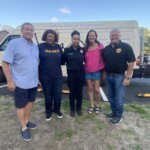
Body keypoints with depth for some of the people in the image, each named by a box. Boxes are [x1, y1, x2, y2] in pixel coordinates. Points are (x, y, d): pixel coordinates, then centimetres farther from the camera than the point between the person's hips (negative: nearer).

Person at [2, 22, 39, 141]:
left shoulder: (35, 47, 9)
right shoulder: (14, 43, -11)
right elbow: (5, 63, -13)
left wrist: (37, 78, 14)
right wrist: (10, 81, -17)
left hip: (33, 82, 7)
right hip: (20, 83, -6)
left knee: (30, 102, 19)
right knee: (21, 105, 9)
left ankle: (26, 121, 39)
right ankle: (24, 127, 26)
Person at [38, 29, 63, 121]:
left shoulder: (58, 47, 6)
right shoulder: (40, 46, -3)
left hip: (57, 75, 2)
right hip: (45, 76, -2)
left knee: (58, 95, 9)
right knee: (48, 96, 11)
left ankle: (57, 110, 36)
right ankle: (48, 112, 35)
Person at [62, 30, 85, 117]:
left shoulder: (82, 50, 2)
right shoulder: (67, 50, -2)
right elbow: (63, 62, 0)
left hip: (81, 74, 1)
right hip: (71, 74, -1)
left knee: (79, 92, 11)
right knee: (72, 92, 8)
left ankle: (79, 108, 30)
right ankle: (72, 109, 26)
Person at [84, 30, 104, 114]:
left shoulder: (100, 46, -5)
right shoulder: (86, 47, 4)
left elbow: (103, 59, -3)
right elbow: (84, 59, 11)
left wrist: (103, 70, -6)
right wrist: (84, 68, 4)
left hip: (97, 71, -3)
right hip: (88, 71, 3)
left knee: (97, 90, 0)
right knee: (90, 89, 11)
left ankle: (98, 106, 24)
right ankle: (92, 106, 25)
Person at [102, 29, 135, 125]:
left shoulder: (126, 47, -8)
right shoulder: (106, 49, 8)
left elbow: (131, 63, -11)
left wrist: (128, 77, -16)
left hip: (120, 76, -5)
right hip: (108, 76, 6)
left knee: (119, 98, 4)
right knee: (111, 97, 16)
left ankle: (119, 116, 22)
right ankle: (114, 112, 35)